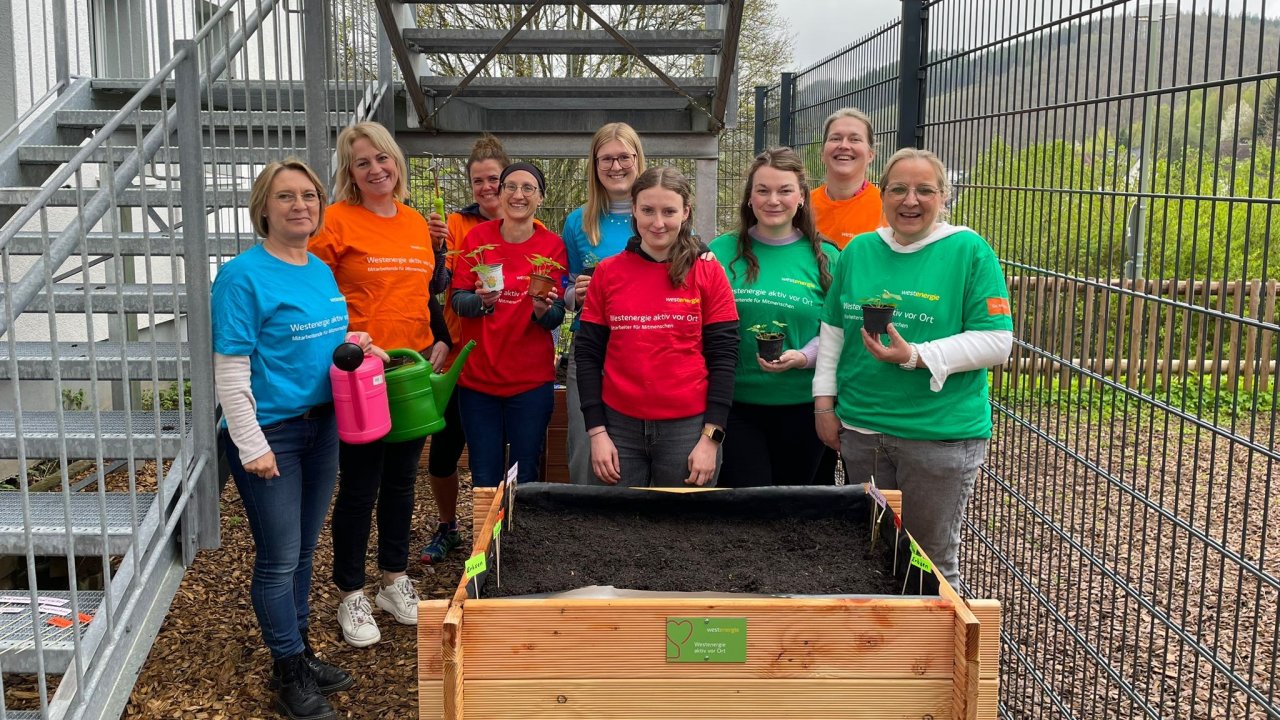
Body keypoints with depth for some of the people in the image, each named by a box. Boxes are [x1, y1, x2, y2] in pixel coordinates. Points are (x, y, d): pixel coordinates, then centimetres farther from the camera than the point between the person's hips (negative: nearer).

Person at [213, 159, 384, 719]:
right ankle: (289, 673, 18)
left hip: (321, 425, 7)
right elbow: (230, 369, -15)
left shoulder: (322, 272, 8)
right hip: (270, 432, -7)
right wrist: (251, 444, -17)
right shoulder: (244, 275, -13)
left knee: (302, 551, 17)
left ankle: (301, 651, 32)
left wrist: (353, 345, 1)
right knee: (278, 558, 2)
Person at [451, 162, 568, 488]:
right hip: (477, 377, 1)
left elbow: (557, 317, -4)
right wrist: (481, 300, -24)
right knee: (484, 480, 7)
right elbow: (457, 300, -3)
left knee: (524, 479, 7)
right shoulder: (477, 237, 0)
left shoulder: (552, 246, -2)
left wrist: (543, 308, -26)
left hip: (531, 381, -1)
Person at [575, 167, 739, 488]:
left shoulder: (708, 272, -1)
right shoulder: (607, 272, 3)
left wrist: (711, 437, -8)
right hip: (620, 426, 1)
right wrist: (596, 431, -2)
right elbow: (588, 355, 5)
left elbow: (723, 358, -2)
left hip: (687, 427, -1)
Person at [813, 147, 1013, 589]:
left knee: (934, 560, 8)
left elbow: (996, 342, -11)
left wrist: (915, 356, -21)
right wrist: (824, 402, 8)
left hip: (942, 434, -4)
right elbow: (833, 328, 14)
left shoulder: (969, 251, -6)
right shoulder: (859, 250, 8)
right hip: (861, 428, 4)